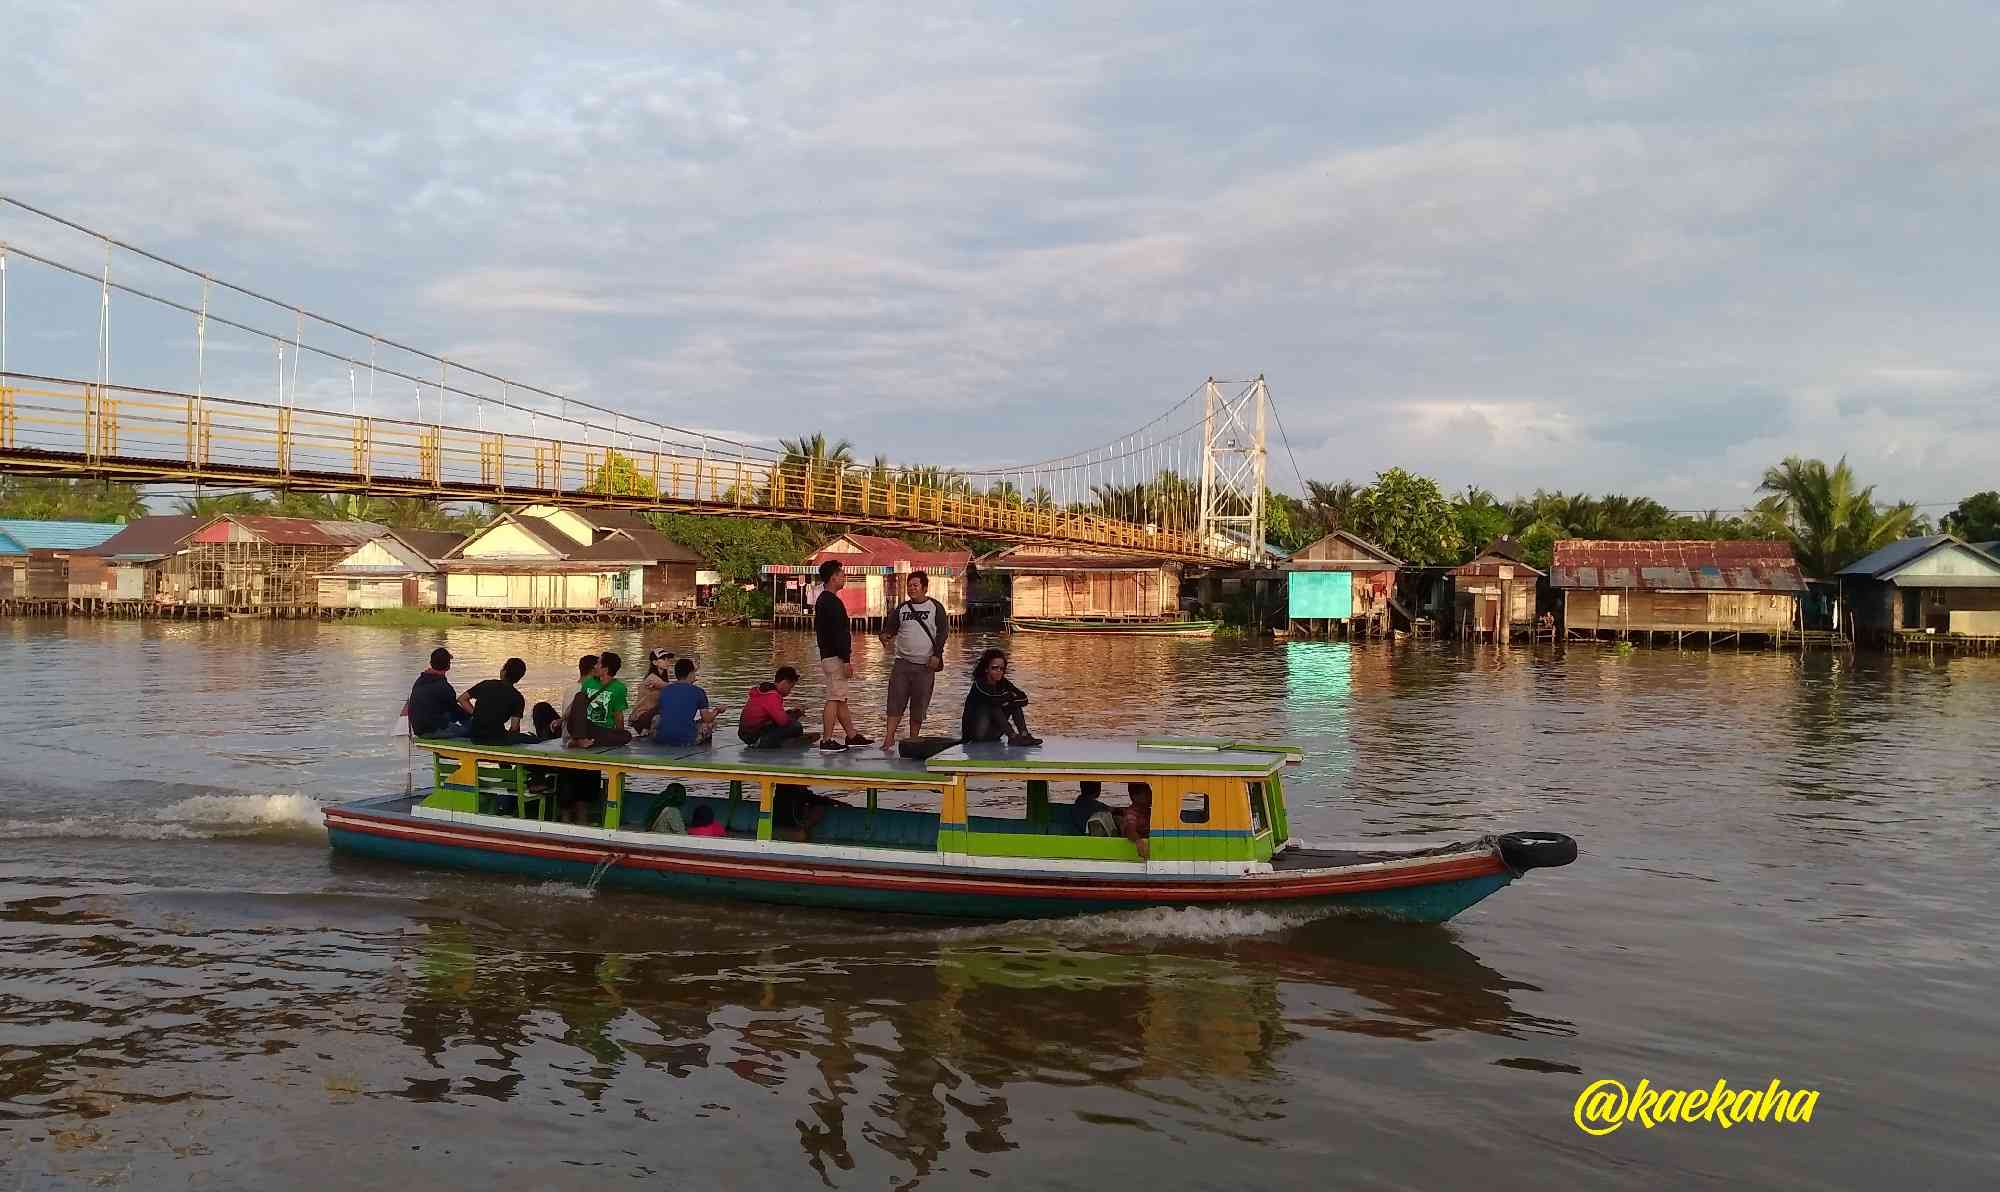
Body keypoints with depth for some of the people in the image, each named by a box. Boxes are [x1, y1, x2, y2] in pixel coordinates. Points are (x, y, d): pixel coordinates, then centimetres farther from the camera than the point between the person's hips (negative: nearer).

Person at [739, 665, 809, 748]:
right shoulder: (772, 695, -18)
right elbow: (783, 721, -23)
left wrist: (790, 712, 11)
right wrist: (795, 717, -3)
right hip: (755, 736, -10)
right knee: (796, 727, -16)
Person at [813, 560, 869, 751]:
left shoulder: (821, 600, 16)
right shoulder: (832, 602, -17)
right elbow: (837, 634, -22)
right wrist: (846, 660, -22)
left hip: (827, 655, 11)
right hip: (836, 657, -11)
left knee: (841, 699, 14)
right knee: (834, 699, -8)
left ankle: (851, 736, 21)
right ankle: (827, 740, -7)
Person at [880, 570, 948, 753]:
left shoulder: (935, 608, 3)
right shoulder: (901, 609, 11)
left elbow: (943, 632, -1)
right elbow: (890, 627, 11)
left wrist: (937, 654, -11)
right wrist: (886, 635, -14)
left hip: (925, 665, -2)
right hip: (902, 662, 2)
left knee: (919, 705, 2)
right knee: (895, 701, -7)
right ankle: (889, 738, -7)